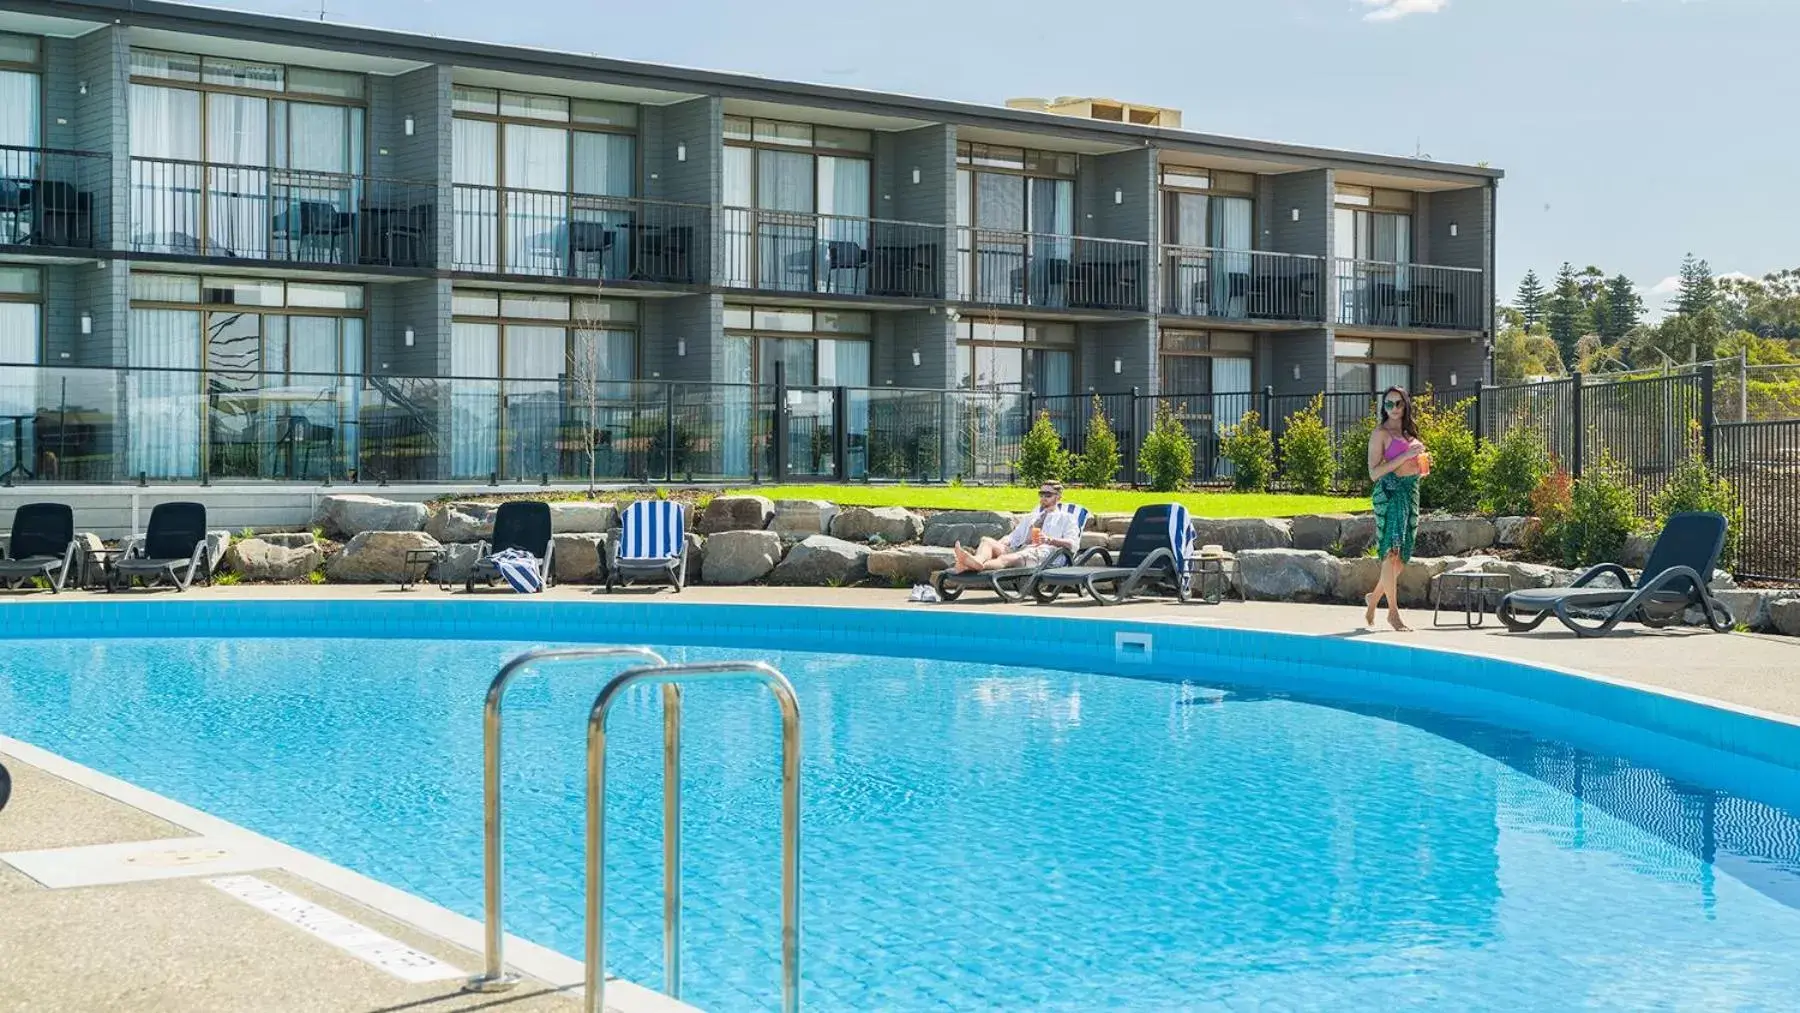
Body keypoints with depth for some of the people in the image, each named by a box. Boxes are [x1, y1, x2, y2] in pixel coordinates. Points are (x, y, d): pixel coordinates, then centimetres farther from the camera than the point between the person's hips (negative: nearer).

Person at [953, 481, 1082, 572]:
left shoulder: (1066, 518, 19)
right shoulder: (1030, 518, 39)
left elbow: (1072, 543, 2)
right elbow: (1013, 537, 30)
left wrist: (1050, 540, -18)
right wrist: (999, 544, 5)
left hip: (1042, 552, -6)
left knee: (1006, 558, -38)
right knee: (987, 541, -22)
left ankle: (979, 566, -68)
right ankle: (977, 560, -56)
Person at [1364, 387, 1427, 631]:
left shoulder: (1411, 432, 17)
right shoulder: (1381, 433, -4)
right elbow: (1374, 473, -11)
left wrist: (1422, 462, 5)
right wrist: (1405, 456, -16)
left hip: (1411, 492, 8)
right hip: (1389, 492, -8)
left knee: (1402, 556, 9)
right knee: (1391, 553, -10)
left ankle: (1374, 597, 28)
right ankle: (1393, 613, -8)